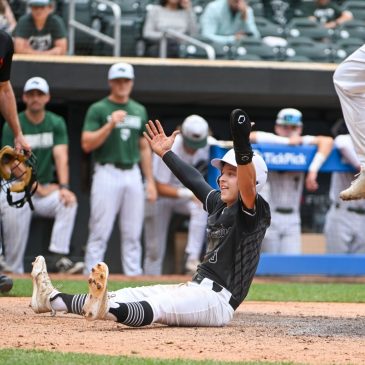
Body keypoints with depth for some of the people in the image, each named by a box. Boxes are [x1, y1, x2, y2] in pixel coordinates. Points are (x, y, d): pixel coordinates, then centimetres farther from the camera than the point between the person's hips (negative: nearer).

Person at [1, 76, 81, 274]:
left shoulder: (56, 123, 7)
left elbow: (61, 156, -5)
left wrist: (63, 187, -21)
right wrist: (40, 189, -17)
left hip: (45, 188, 3)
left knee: (69, 202, -25)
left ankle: (58, 258, -32)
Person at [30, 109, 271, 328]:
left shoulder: (253, 212, -10)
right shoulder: (218, 204, 17)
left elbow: (249, 185, -30)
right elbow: (194, 180, 32)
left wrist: (243, 149, -46)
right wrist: (166, 153, 41)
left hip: (216, 301, -9)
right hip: (194, 289, 9)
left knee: (158, 305, -36)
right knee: (128, 296, 10)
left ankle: (106, 309, -61)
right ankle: (52, 299, 14)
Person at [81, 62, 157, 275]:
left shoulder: (140, 111, 15)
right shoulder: (98, 109, 0)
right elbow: (87, 144, -9)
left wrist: (150, 181, 11)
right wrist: (111, 124, -19)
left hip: (133, 175, 5)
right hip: (107, 174, -5)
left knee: (133, 234, 5)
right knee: (100, 232, -7)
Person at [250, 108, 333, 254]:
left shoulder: (302, 143, 1)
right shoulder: (270, 143, -2)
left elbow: (327, 141, -14)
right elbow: (250, 137, -19)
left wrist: (313, 170, -26)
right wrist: (286, 141, -18)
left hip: (292, 219, 2)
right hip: (269, 216, -2)